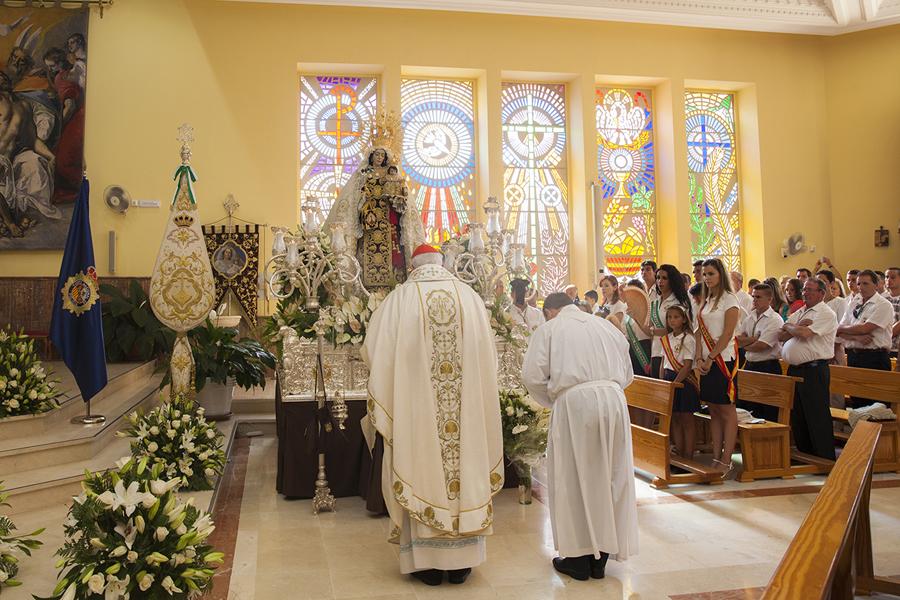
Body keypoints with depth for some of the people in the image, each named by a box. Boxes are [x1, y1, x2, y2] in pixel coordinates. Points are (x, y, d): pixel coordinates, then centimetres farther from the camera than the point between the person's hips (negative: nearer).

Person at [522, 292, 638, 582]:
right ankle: (601, 558, 21)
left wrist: (552, 401, 14)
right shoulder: (606, 325, 19)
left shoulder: (548, 329, 6)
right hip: (614, 401, 4)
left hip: (574, 403, -4)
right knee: (609, 477, 13)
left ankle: (579, 558, 15)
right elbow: (627, 373, 22)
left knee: (573, 479, 8)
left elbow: (532, 376, -2)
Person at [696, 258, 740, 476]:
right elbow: (700, 333, 12)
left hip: (723, 359, -7)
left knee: (727, 410, -3)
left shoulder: (729, 299, -6)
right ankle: (716, 458, 12)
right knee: (713, 411, 8)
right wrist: (700, 359, 0)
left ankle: (726, 461, -1)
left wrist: (710, 358, -14)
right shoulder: (705, 302, 16)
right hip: (707, 362, 7)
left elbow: (727, 334, -12)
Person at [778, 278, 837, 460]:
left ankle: (825, 460, 5)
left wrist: (789, 326, -1)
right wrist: (798, 327, -8)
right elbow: (781, 336, 10)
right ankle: (803, 454, 25)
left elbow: (805, 333, -20)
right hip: (794, 369, 8)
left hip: (814, 370, -8)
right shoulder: (798, 313, 18)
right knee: (796, 415, 13)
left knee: (817, 416, -4)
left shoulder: (826, 314, -7)